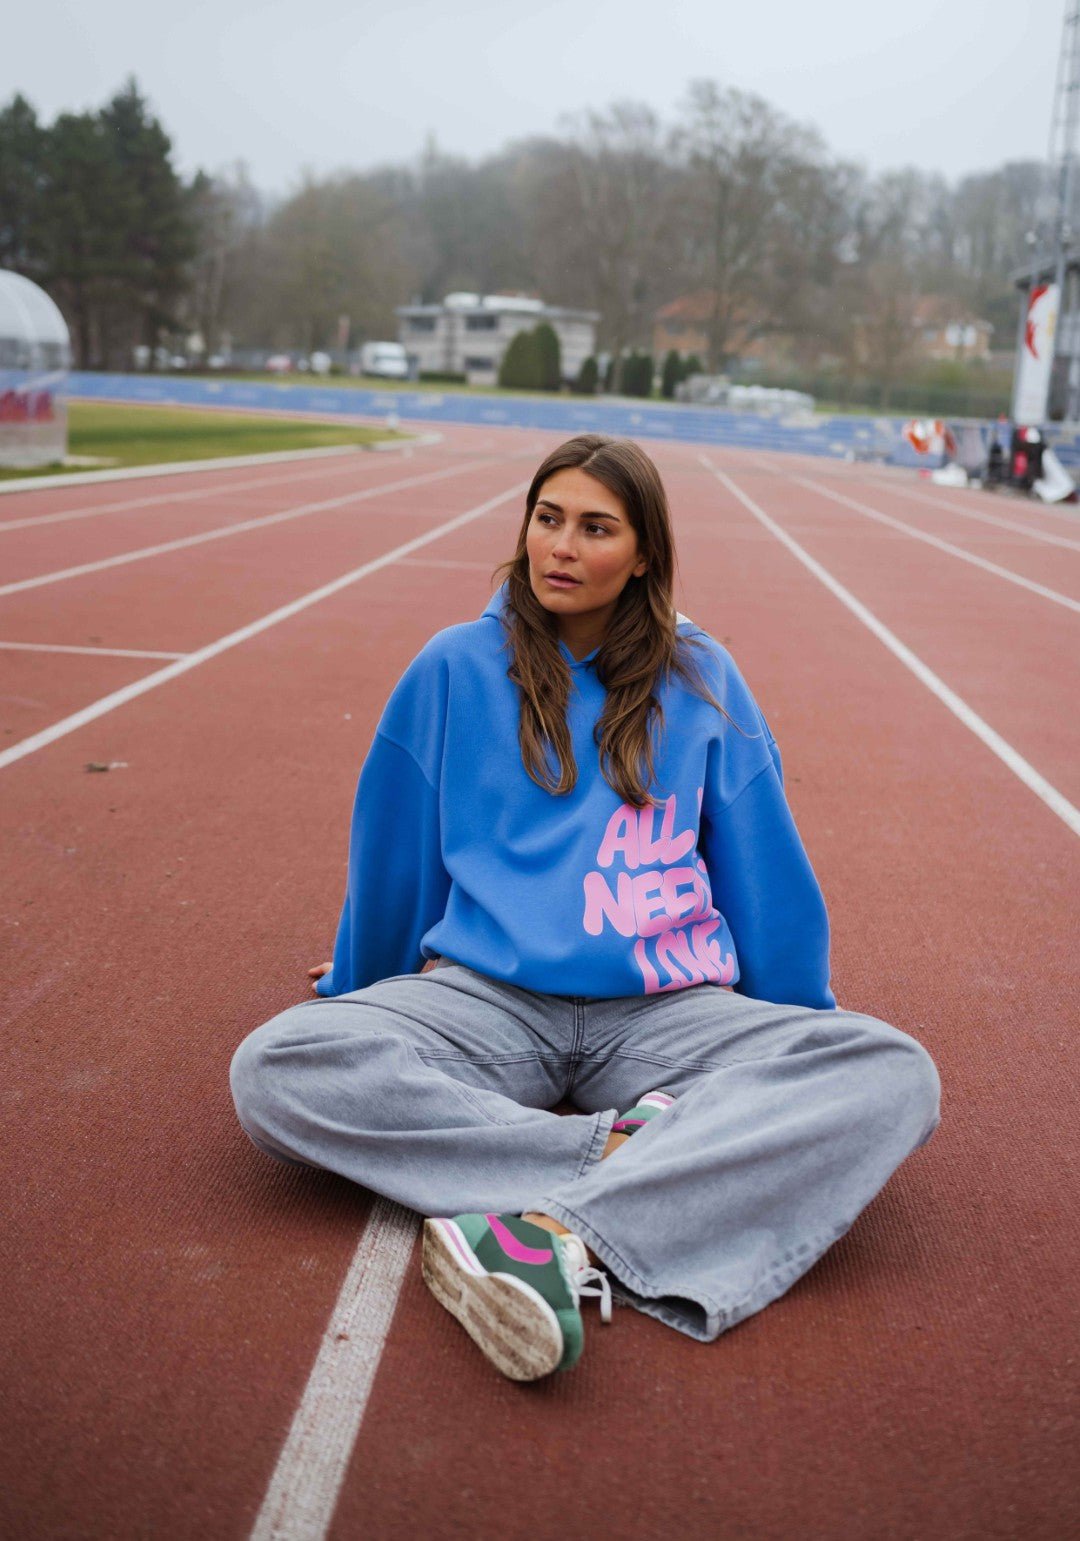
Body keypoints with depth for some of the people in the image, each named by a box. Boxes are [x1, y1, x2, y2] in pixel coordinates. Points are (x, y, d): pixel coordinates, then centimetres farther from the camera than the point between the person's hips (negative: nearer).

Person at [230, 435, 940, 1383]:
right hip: (483, 999, 0)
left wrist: (800, 1028, 19)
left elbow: (764, 869, 16)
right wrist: (358, 984, 27)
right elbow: (391, 852, 18)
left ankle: (571, 1231, -40)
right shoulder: (457, 667, 8)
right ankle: (621, 1148, -28)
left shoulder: (700, 682, 10)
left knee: (893, 1073, -27)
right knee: (276, 1071, -29)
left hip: (668, 1011, 1)